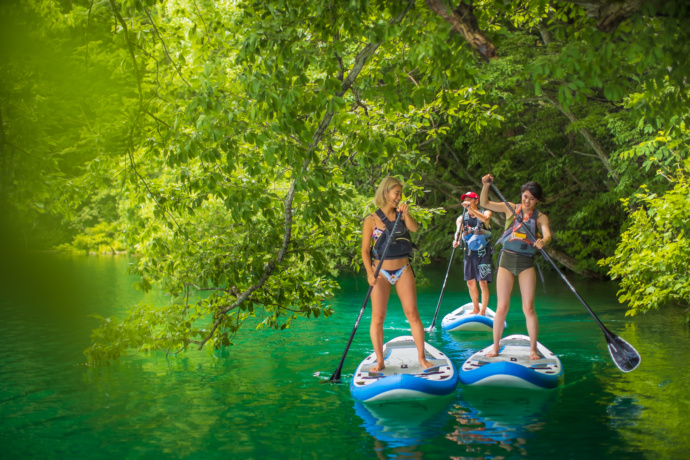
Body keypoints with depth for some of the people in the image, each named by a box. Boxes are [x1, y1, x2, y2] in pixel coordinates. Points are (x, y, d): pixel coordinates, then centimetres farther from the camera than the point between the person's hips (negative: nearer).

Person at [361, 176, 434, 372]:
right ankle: (380, 362, 7)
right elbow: (365, 250, -5)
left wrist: (406, 214, -28)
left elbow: (414, 228, -12)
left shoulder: (401, 215, 7)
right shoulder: (372, 220, -4)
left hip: (403, 270, 3)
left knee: (412, 314, 0)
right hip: (381, 273, -2)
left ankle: (422, 358, 7)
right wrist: (370, 273, -16)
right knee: (377, 318, -2)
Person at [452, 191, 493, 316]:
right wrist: (456, 241, -30)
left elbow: (485, 218, -26)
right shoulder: (462, 218, 6)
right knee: (471, 282, 9)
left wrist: (471, 209, -35)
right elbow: (458, 230, -9)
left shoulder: (485, 213, -2)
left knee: (483, 283, -8)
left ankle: (483, 312, -3)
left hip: (483, 252, -4)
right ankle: (475, 309, 23)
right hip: (469, 252, 4)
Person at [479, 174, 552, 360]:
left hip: (526, 263, -1)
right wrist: (486, 185, -12)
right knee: (501, 307, 2)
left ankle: (533, 349, 6)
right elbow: (484, 203, 5)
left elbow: (547, 234, -17)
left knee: (528, 308, -3)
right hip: (507, 260, 1)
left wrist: (543, 241, -40)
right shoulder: (510, 208, 7)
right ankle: (495, 347, 10)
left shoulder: (540, 217, 2)